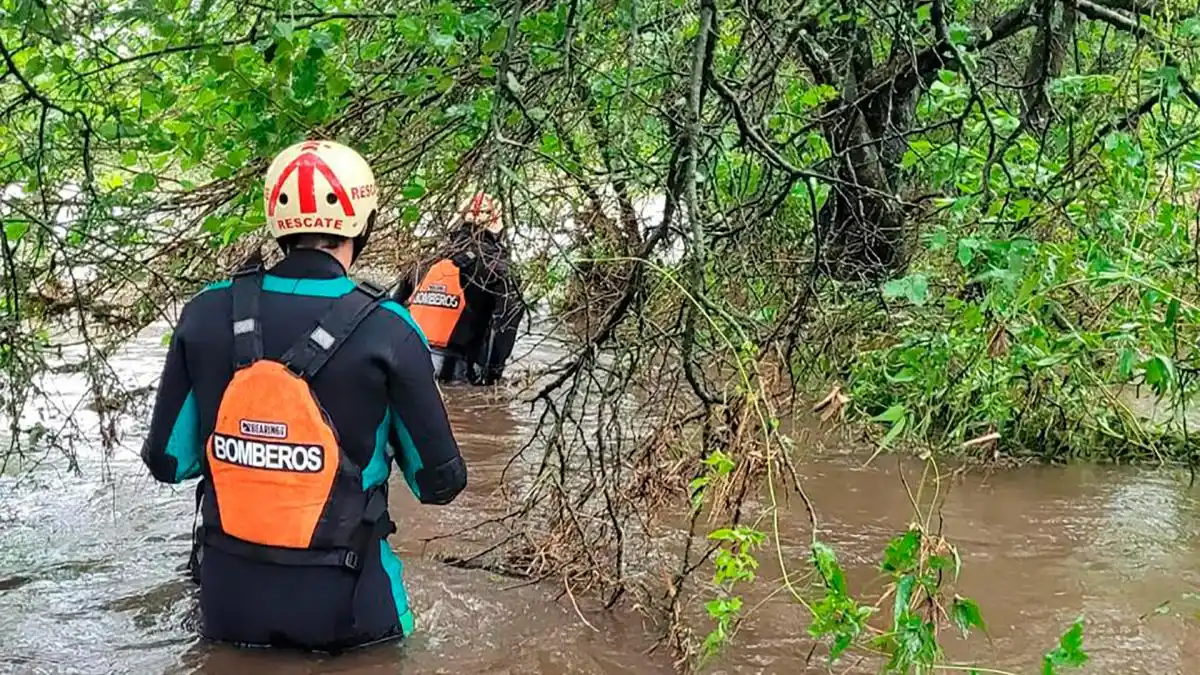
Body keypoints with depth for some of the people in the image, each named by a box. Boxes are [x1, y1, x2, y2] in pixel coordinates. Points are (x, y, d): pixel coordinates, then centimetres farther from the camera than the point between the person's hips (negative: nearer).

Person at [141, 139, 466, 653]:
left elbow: (167, 460, 2)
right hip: (338, 604, -3)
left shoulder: (207, 314, -7)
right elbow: (439, 482, -7)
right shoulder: (386, 330, -15)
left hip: (227, 599, 3)